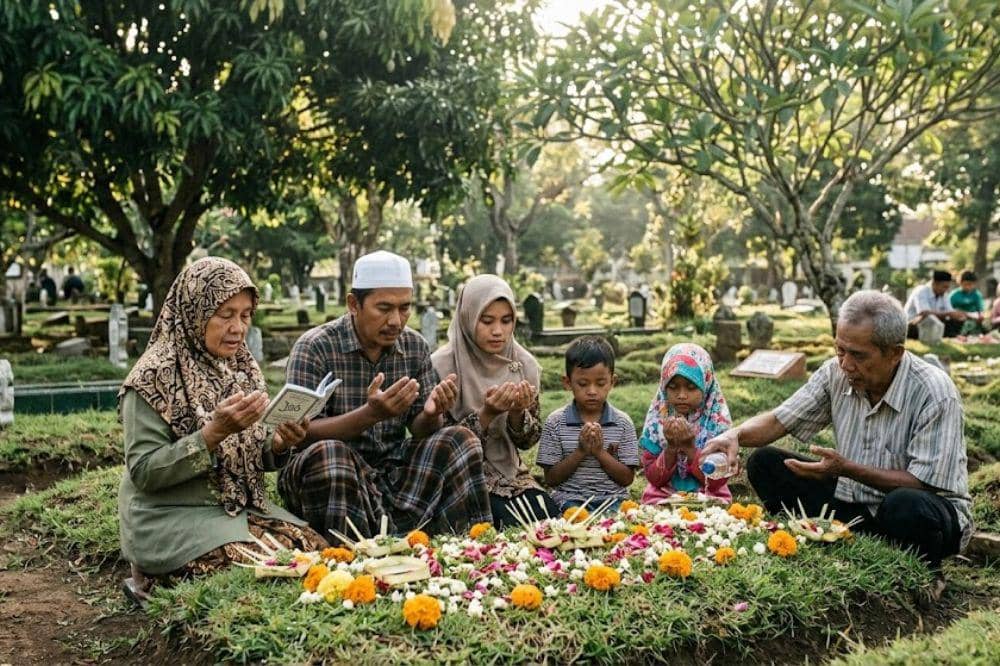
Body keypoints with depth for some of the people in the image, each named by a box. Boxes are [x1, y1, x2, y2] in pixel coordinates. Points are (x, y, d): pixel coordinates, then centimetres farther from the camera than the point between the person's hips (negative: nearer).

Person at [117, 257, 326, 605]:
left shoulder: (242, 368, 8)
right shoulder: (155, 375, -13)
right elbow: (143, 472, -17)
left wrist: (278, 444, -10)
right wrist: (215, 431, -27)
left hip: (240, 507, 7)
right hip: (172, 516, -7)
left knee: (315, 549, -12)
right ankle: (156, 579, -1)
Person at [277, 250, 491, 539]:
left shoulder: (415, 346, 4)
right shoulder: (315, 347, -11)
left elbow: (420, 429, 6)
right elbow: (303, 434, -18)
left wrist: (432, 413, -19)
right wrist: (370, 414, -33)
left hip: (394, 470, 4)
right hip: (333, 472, -4)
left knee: (460, 440, -15)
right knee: (325, 453, -35)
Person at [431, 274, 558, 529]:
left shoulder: (524, 364, 0)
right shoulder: (442, 366, -13)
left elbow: (528, 440, 4)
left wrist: (518, 413, -17)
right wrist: (486, 414, -25)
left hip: (510, 472, 4)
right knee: (512, 525, -26)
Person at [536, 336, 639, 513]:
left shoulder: (623, 423, 2)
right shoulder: (555, 422, 0)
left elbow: (627, 478, 1)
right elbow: (551, 479, 0)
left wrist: (600, 452, -13)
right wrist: (580, 452, -13)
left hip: (612, 500, 1)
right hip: (570, 499, -1)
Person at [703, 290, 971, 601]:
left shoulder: (935, 393, -23)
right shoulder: (836, 373, -8)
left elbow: (923, 484, -24)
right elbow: (779, 420, -2)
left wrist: (847, 469, -32)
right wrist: (735, 435, -23)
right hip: (855, 504, 5)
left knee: (908, 506, -40)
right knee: (764, 464, -8)